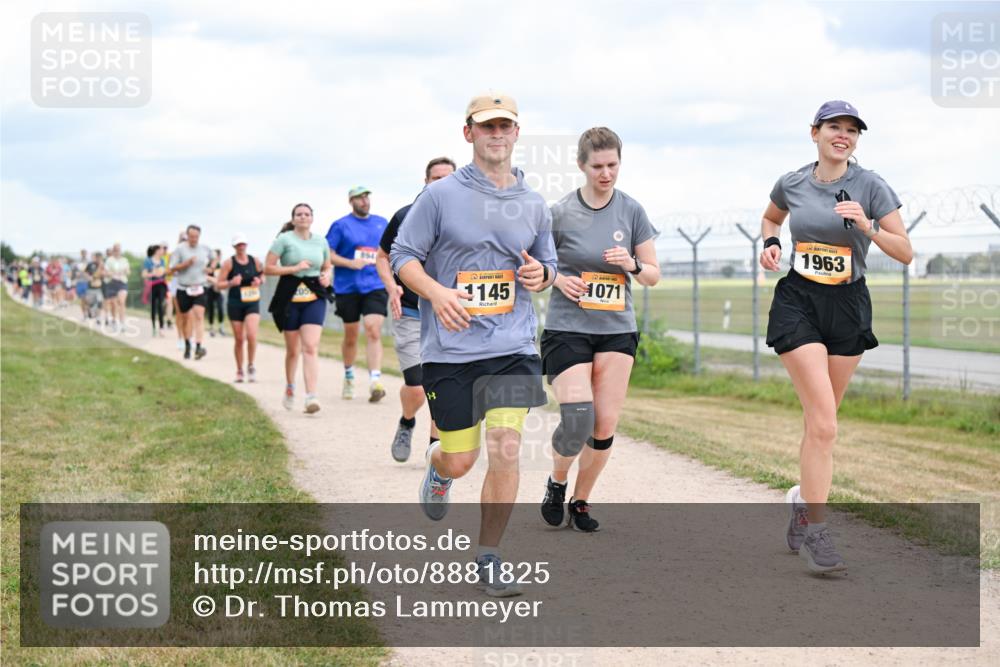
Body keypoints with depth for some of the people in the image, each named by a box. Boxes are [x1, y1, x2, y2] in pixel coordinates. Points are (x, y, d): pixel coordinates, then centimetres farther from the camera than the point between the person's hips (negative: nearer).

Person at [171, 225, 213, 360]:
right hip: (184, 288, -1)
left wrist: (209, 269, 6)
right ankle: (187, 346, 24)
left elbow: (213, 260, 25)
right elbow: (172, 268, -5)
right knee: (187, 318, 6)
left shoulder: (205, 249, 5)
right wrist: (186, 264, -18)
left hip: (199, 288, 1)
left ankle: (199, 347, -23)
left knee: (199, 316, -15)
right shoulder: (180, 249, -3)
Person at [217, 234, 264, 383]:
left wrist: (259, 281, -4)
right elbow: (218, 284, -4)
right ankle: (239, 371, 19)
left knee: (251, 335, -17)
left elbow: (262, 276, 18)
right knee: (239, 339, 4)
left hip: (252, 303, 1)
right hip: (235, 304, -1)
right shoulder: (229, 263, -4)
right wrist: (231, 283, -22)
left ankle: (251, 366, 3)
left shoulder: (255, 261, 3)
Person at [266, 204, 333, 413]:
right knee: (292, 350, 9)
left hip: (314, 299, 2)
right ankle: (289, 388, 35)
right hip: (290, 299, -1)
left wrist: (326, 276, 0)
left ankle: (311, 397, -20)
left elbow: (327, 267, 23)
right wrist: (294, 268, -14)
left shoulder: (321, 241, 10)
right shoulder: (284, 239, -2)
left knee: (311, 347, -13)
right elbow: (268, 268, -4)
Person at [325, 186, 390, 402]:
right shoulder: (341, 226, 2)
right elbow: (327, 254, -3)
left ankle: (375, 381, -23)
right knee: (351, 335, 10)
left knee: (373, 330, -16)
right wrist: (351, 263, -14)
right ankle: (348, 377, 32)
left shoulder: (382, 223, 13)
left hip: (376, 286, 1)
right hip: (348, 287, -1)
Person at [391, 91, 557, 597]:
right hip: (450, 348, -2)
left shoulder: (533, 205, 10)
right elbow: (402, 256, 0)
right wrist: (437, 292, -18)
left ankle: (488, 560, 5)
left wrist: (540, 274, -2)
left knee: (506, 449, -10)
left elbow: (548, 265, 22)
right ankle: (436, 466, 43)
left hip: (513, 347, 2)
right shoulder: (440, 195, -1)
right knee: (460, 460, 3)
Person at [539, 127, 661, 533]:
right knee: (577, 417, -16)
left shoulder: (631, 211, 3)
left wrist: (632, 265, -13)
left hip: (617, 330, 3)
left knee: (605, 426, -1)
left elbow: (653, 275, 8)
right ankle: (557, 482, 14)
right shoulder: (560, 213, -5)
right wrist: (559, 279, -13)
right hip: (567, 328, -3)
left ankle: (580, 500, 21)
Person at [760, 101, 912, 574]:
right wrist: (769, 242, 3)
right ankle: (814, 532, -10)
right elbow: (770, 217, 23)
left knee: (820, 421, 11)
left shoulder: (870, 186, -5)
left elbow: (905, 253, -6)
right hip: (797, 303, -1)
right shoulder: (790, 184, 0)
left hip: (848, 305, 1)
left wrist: (867, 227, -22)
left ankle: (804, 499, 34)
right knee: (824, 424, -14)